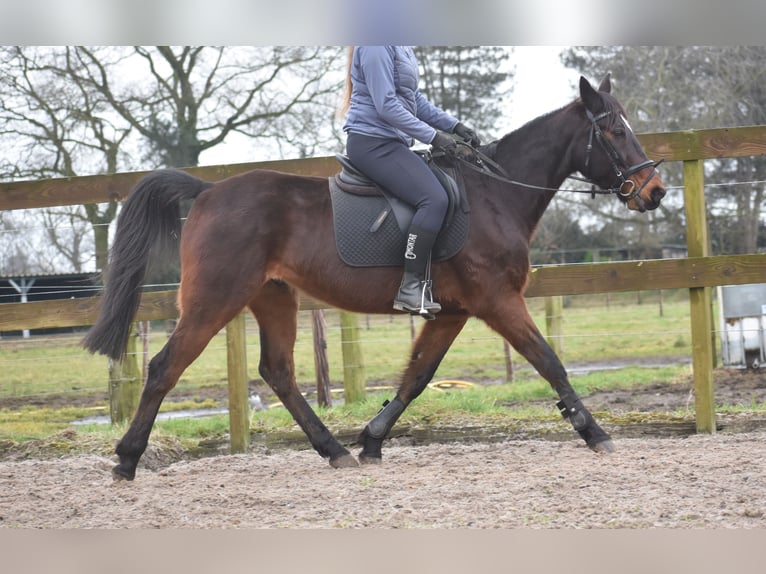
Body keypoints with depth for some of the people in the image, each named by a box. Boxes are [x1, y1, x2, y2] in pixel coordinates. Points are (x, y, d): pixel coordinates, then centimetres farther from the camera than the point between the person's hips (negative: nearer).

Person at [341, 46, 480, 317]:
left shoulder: (401, 47, 16)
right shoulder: (377, 45, -16)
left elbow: (414, 99, 21)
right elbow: (386, 106, -21)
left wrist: (455, 126, 10)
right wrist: (432, 136, -19)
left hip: (391, 142, 11)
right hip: (373, 143, -11)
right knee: (434, 198, -22)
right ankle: (410, 288, -20)